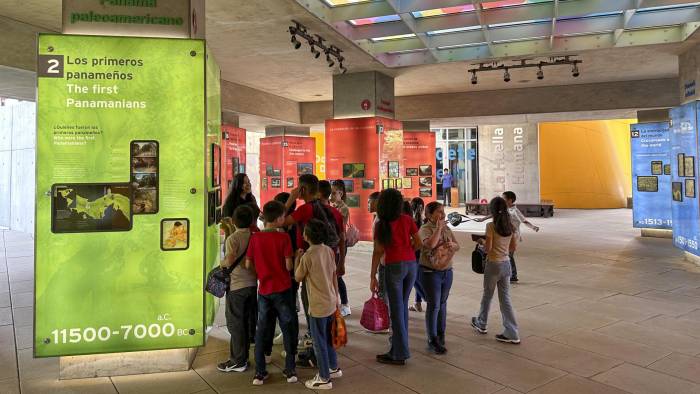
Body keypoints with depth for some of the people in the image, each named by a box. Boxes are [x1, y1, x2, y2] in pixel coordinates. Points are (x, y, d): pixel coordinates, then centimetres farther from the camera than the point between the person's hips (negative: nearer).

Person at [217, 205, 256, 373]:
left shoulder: (232, 238, -13)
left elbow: (230, 261, -23)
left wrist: (222, 263, -3)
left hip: (236, 286, -6)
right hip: (252, 283, 6)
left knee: (235, 323, 2)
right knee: (248, 321, 14)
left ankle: (238, 362, 8)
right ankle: (244, 357, 24)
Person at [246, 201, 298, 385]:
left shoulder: (255, 238, -3)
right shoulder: (284, 237, -11)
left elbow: (248, 264, 0)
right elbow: (288, 266, -13)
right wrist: (297, 257, 7)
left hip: (264, 290, 3)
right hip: (282, 289, -2)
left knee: (261, 330, 13)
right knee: (288, 329, 11)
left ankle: (259, 373, 17)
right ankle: (290, 370, 17)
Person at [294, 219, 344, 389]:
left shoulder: (307, 256, -19)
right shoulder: (329, 251, 0)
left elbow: (298, 278, -5)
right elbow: (334, 276, 7)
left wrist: (297, 258, 6)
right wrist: (336, 297, 16)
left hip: (318, 306, -7)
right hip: (331, 303, 7)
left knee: (319, 342, 6)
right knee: (328, 338, 23)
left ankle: (324, 379, 15)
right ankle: (333, 368, 36)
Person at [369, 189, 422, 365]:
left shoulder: (381, 225, -7)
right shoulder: (407, 220, 1)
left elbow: (378, 252, -9)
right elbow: (418, 243, 3)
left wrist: (373, 276, -4)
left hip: (394, 266, -4)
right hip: (411, 265, 4)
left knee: (397, 310, 3)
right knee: (403, 306, 15)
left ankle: (400, 354, 9)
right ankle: (399, 346, 24)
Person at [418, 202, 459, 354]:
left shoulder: (447, 228, 8)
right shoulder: (425, 229, -13)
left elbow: (457, 246, 13)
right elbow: (430, 244, -32)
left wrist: (453, 245, -10)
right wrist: (438, 228, -22)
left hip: (447, 271, 6)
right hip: (431, 272, -6)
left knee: (442, 303, 15)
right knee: (434, 305, -4)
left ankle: (441, 334, 29)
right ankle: (433, 340, 5)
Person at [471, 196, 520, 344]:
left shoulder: (491, 226, -15)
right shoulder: (511, 226, 3)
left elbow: (488, 248, -17)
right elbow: (513, 248, 8)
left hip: (493, 264, -5)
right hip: (506, 264, 5)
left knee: (487, 295, 15)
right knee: (505, 298, 9)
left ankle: (481, 324, 36)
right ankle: (512, 333, 8)